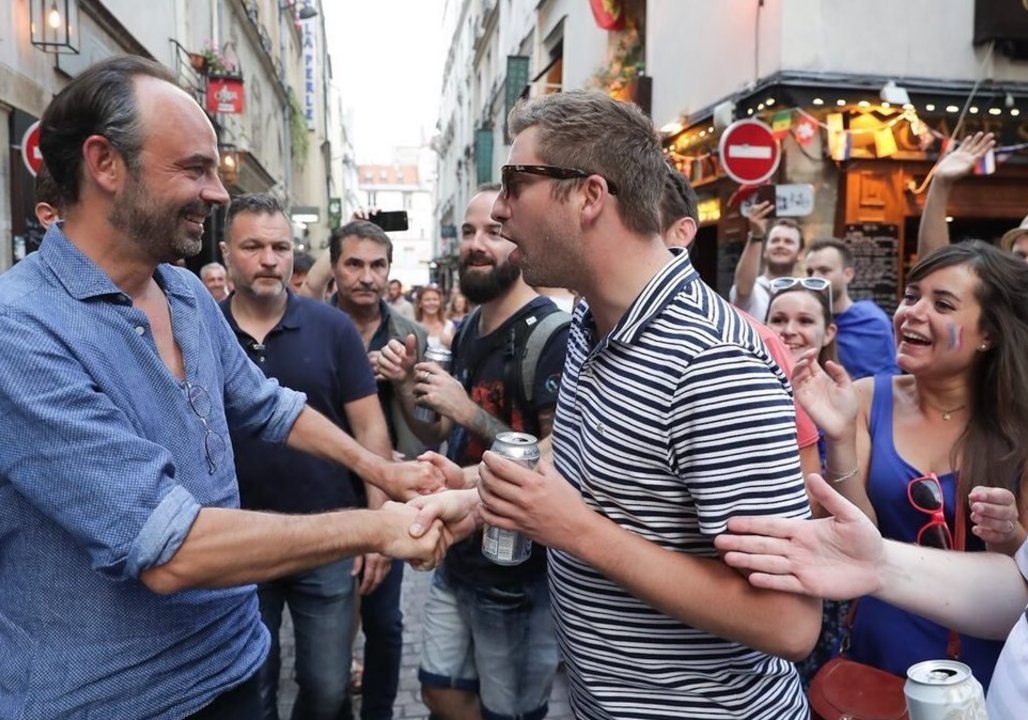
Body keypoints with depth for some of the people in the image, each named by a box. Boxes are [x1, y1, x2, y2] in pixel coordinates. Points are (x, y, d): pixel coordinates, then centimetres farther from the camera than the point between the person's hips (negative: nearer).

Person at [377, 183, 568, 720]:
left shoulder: (552, 335, -20)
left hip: (520, 571, -8)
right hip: (459, 556, 8)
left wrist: (470, 413, -26)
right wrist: (406, 386, -4)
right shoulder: (468, 330, 6)